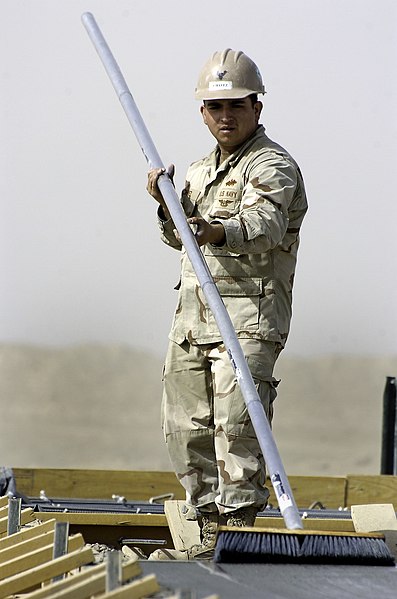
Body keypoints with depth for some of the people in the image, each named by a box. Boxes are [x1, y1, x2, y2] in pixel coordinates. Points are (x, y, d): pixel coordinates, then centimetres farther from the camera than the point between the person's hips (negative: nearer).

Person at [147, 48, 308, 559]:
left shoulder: (273, 166, -7)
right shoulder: (200, 171, 21)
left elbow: (263, 225, -27)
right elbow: (179, 238, 25)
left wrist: (219, 232, -49)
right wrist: (167, 205, 3)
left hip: (249, 312, -8)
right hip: (192, 314, 8)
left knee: (235, 422, -20)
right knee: (186, 427, 8)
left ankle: (239, 521, -21)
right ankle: (210, 534, 16)